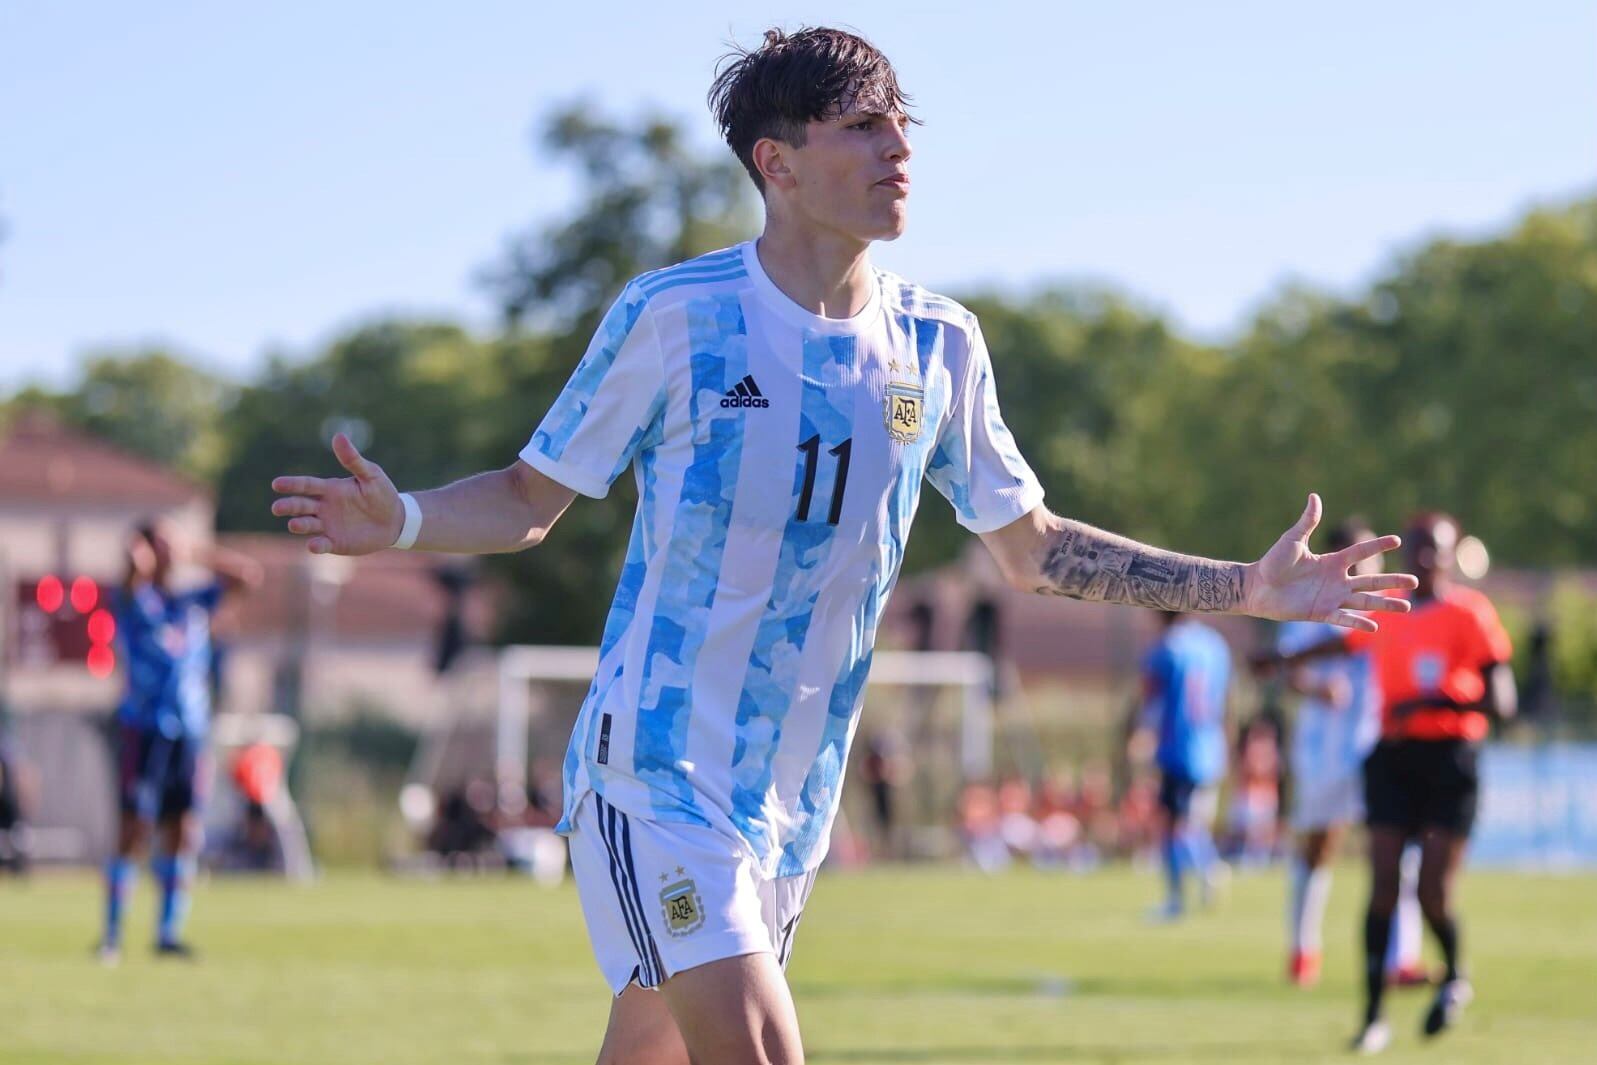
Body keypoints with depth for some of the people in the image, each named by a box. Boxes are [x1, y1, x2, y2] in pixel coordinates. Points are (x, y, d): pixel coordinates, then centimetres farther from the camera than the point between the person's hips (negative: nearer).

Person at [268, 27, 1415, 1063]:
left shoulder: (939, 345, 6)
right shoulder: (674, 316, -8)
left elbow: (1031, 547, 17)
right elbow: (532, 498, 1)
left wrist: (1247, 589, 12)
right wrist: (402, 520, -21)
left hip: (792, 803, 5)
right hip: (654, 774, -5)